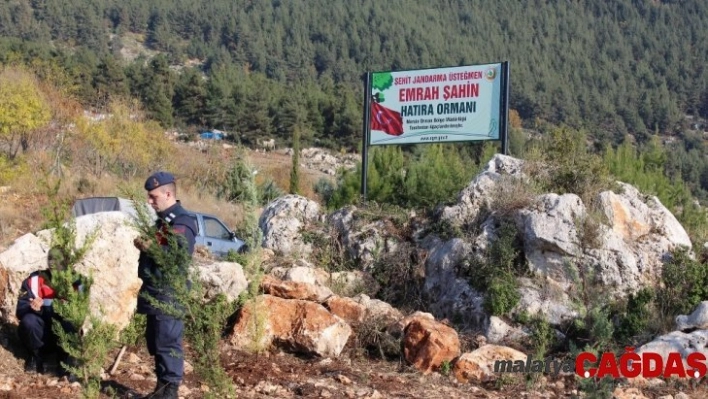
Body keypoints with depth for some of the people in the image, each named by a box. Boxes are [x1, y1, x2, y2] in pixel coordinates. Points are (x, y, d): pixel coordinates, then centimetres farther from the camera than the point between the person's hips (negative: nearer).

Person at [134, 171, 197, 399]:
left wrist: (148, 247, -18)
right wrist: (145, 245, 13)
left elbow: (177, 256, -25)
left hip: (169, 296, -10)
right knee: (155, 343, 14)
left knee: (168, 344, -7)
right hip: (155, 294, 10)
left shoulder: (181, 222, -14)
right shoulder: (162, 220, 18)